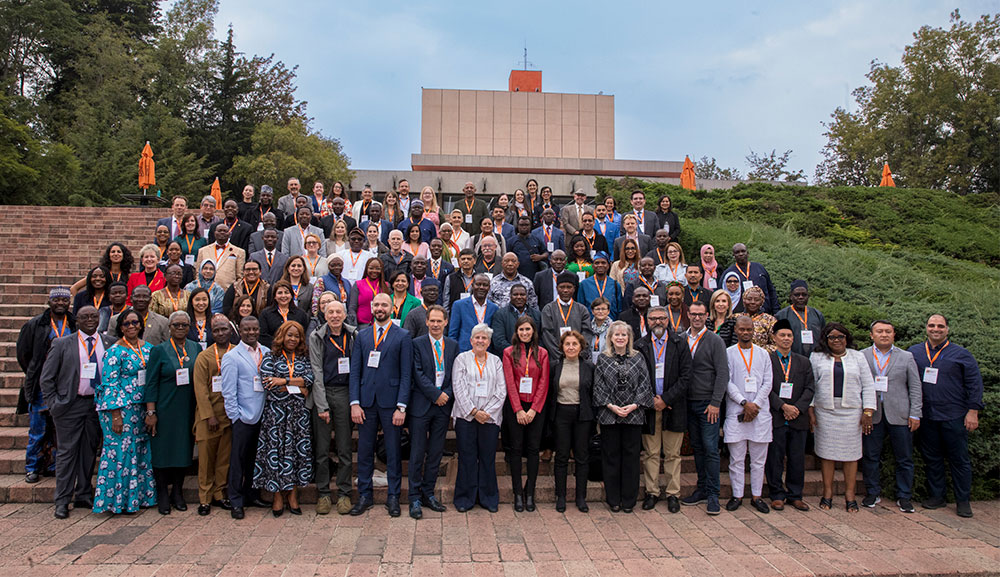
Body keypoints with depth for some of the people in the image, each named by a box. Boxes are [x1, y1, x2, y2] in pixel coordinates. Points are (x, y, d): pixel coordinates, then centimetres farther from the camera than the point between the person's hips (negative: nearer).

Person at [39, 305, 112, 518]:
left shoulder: (110, 343, 4)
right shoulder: (62, 344, 0)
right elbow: (46, 378, 2)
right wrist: (53, 404, -5)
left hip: (97, 404, 2)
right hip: (70, 405, -2)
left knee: (89, 451, 10)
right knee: (67, 451, 1)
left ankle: (84, 495, 22)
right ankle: (62, 501, 9)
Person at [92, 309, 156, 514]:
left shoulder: (147, 348, 9)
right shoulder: (115, 351, -9)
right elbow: (110, 384, -12)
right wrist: (115, 415, -17)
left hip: (141, 408, 6)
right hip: (121, 408, -6)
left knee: (141, 450, 10)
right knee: (121, 451, -1)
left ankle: (138, 495, 21)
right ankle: (118, 500, 10)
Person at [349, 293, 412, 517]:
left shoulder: (403, 336, 1)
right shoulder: (362, 335, 10)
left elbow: (406, 374, -3)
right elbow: (355, 371, 7)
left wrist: (401, 406, -10)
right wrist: (354, 403, -3)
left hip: (390, 402, -3)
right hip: (366, 401, 3)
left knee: (393, 451, 5)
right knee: (364, 450, 8)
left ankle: (393, 496, 17)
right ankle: (364, 496, 20)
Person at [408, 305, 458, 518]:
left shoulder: (453, 345, 11)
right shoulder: (417, 344, -1)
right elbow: (418, 373, -8)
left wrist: (448, 395, -7)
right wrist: (436, 394, -13)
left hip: (443, 405, 4)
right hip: (421, 405, -3)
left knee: (436, 452, 8)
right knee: (417, 453, 0)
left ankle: (428, 493, 19)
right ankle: (415, 497, 8)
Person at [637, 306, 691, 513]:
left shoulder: (679, 344, 3)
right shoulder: (640, 345, 5)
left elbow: (685, 375, -3)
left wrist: (666, 399, -10)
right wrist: (650, 400, -8)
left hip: (673, 406, -1)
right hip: (649, 406, 1)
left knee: (673, 454, 6)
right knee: (650, 453, 6)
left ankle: (673, 494, 14)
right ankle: (652, 492, 15)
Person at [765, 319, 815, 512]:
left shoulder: (803, 362, 13)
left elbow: (810, 388, 6)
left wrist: (797, 408, -8)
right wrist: (783, 406, -14)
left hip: (798, 419, 3)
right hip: (774, 418, -3)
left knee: (797, 459, 8)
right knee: (774, 458, 2)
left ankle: (795, 495, 19)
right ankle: (777, 495, 13)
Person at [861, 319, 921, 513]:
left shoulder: (906, 357, 8)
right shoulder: (861, 356, 5)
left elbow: (915, 388, 6)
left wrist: (915, 414, -2)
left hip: (900, 415, 0)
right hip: (871, 415, 0)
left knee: (904, 459, 6)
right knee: (870, 457, 5)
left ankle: (904, 497, 18)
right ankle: (873, 493, 19)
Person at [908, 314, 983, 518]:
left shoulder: (961, 354, 2)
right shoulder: (914, 352, 7)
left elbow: (975, 384, 1)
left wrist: (973, 411, -6)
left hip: (954, 417, -2)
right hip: (926, 417, 2)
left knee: (959, 459, 3)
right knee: (931, 458, 10)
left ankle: (963, 501, 14)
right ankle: (936, 496, 21)